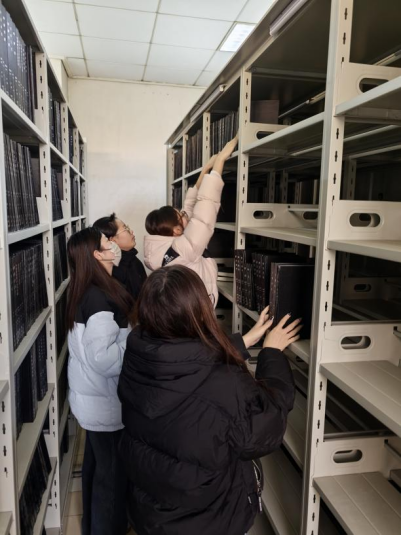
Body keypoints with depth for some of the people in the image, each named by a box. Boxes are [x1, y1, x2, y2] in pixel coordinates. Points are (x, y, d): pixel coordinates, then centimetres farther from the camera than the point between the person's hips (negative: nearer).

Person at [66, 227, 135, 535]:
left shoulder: (85, 294, 4)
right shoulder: (100, 300, -27)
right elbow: (104, 360, -32)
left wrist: (129, 330, 5)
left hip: (92, 399, 10)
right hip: (106, 404, -10)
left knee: (97, 464, 25)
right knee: (113, 473, 9)